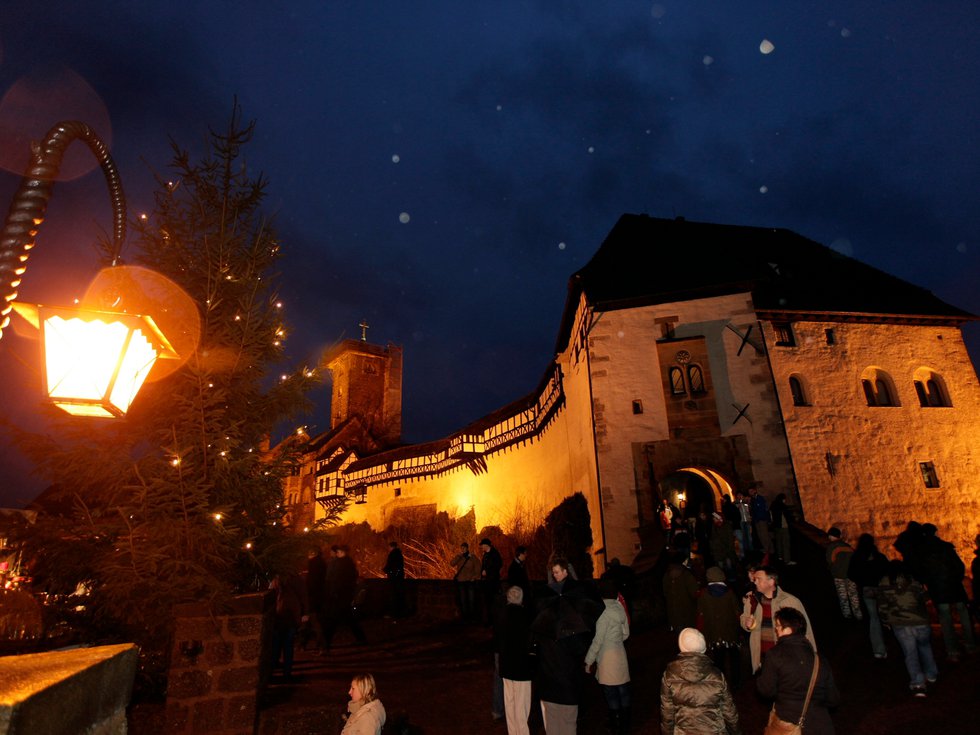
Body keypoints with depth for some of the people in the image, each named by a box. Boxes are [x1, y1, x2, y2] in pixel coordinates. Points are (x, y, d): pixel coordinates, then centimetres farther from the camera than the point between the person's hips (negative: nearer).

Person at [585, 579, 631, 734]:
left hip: (607, 656, -7)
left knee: (611, 694, 6)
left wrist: (589, 661, -11)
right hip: (620, 653, 7)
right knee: (623, 690, 17)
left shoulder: (603, 610, -20)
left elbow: (598, 639, -18)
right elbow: (626, 633, 10)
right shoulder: (620, 607, 0)